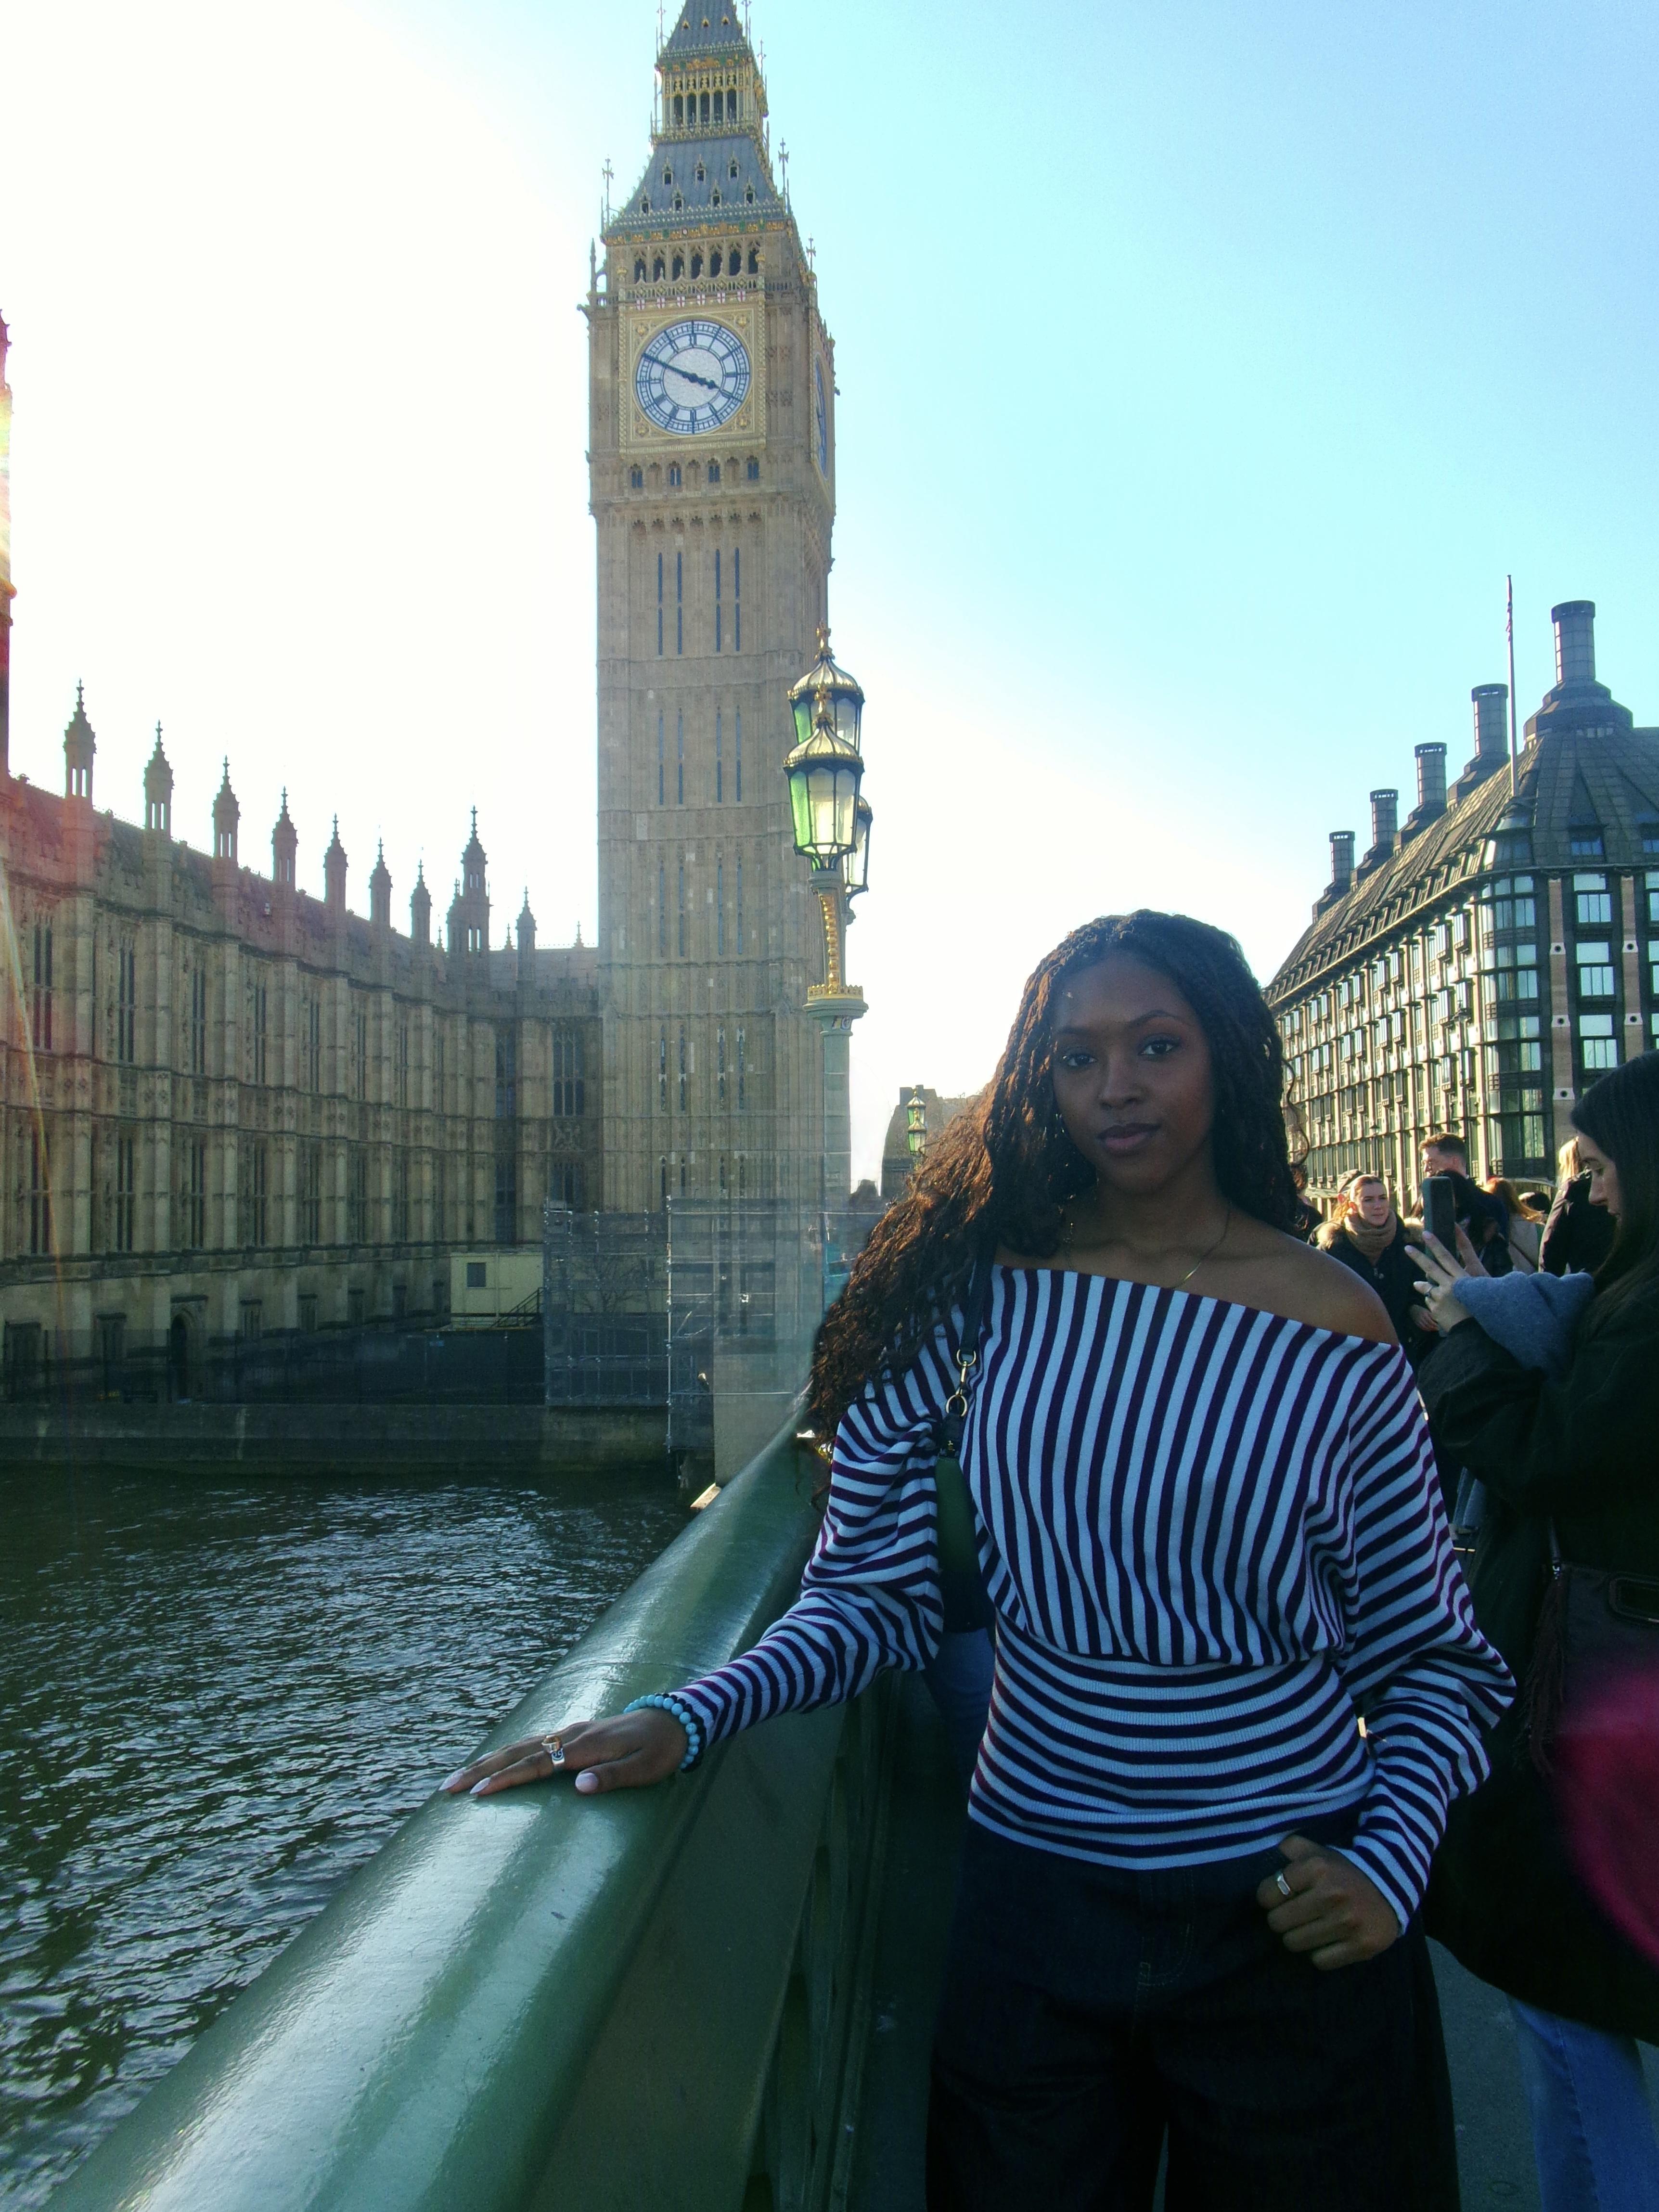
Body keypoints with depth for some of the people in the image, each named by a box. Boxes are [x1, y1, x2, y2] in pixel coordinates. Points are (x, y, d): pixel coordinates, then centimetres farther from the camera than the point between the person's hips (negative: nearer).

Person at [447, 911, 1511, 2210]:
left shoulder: (1333, 1324, -7)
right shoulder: (985, 1291, -7)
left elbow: (1433, 1654, 1)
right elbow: (873, 1595, -5)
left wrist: (1387, 1871, -11)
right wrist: (686, 1719, -18)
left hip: (1288, 1921, 0)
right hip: (1034, 1901, 1)